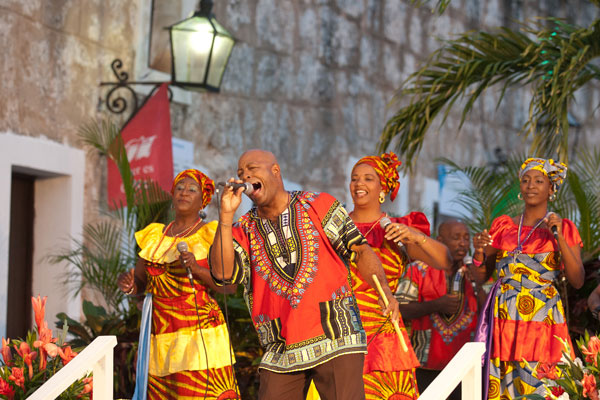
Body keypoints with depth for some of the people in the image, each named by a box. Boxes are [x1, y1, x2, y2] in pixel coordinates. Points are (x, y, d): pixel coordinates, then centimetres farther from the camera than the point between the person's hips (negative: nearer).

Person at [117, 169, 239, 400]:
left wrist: (197, 268, -17)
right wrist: (128, 285, -1)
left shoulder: (210, 234, 3)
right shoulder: (154, 236, 16)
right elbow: (140, 282, 21)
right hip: (159, 335, 4)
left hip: (197, 332, -4)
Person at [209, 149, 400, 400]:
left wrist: (385, 290, -14)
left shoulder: (319, 205, 7)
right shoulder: (244, 231, 12)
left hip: (336, 339, -3)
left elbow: (360, 250, 3)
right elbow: (222, 274, -5)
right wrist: (226, 216, -11)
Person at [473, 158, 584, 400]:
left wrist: (559, 238, -13)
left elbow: (577, 281, -6)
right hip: (503, 318, 3)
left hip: (541, 319, -3)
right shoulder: (503, 225, 12)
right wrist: (479, 252, -6)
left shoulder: (564, 229, 4)